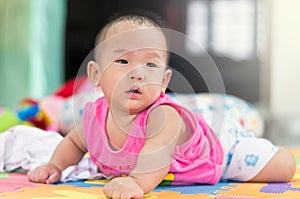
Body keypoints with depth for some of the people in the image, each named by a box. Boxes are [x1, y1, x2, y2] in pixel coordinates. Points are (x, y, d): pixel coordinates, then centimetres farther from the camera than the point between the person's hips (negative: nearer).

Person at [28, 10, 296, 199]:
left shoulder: (162, 116, -45)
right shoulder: (95, 116, -25)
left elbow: (157, 155, -63)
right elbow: (74, 142, -3)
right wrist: (55, 166, -20)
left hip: (218, 149, -6)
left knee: (284, 168, -2)